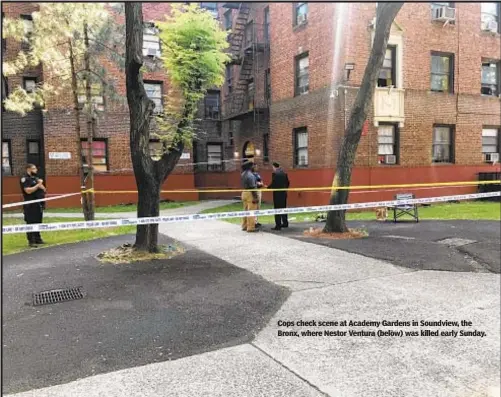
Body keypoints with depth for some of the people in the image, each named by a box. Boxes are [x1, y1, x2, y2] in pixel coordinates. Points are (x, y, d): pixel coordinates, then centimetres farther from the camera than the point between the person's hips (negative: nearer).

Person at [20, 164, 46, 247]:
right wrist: (38, 185, -13)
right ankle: (31, 241, -2)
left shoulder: (36, 178, 18)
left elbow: (44, 190, 17)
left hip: (39, 204, 8)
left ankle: (38, 239, 21)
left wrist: (41, 185, -3)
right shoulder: (25, 179, -6)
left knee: (38, 222, 12)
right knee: (30, 223, -5)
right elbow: (28, 191, -20)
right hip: (30, 205, -8)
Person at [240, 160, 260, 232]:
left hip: (244, 193, 9)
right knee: (251, 211, -4)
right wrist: (255, 197, -19)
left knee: (245, 210, 16)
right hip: (250, 193, -9)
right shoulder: (250, 175, -17)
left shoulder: (243, 174, 10)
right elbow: (252, 187, -20)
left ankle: (244, 226, 23)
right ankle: (251, 227, -2)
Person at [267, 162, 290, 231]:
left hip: (277, 193, -7)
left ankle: (278, 225, -3)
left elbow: (273, 183, -18)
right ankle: (285, 223, 26)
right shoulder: (284, 173, 9)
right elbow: (288, 183, 12)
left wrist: (268, 187, -1)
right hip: (284, 193, 7)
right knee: (283, 208, 17)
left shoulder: (275, 173, -13)